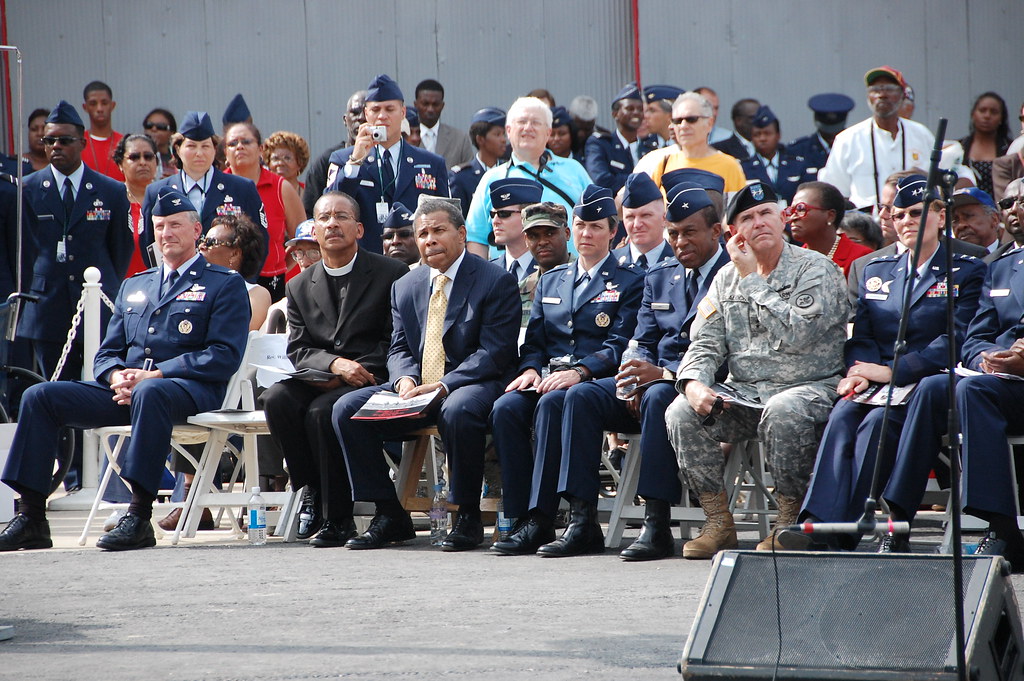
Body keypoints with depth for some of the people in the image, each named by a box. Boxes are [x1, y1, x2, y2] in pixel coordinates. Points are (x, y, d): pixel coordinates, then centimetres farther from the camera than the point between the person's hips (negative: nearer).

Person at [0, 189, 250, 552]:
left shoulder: (225, 285, 6)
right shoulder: (133, 287, 25)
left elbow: (224, 357, -7)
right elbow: (107, 353, 21)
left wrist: (154, 375, -16)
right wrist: (116, 376, -6)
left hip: (189, 389, -6)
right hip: (125, 391, 6)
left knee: (150, 393, -42)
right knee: (39, 396, -12)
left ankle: (139, 517, -42)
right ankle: (31, 519, -15)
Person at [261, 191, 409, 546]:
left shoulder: (392, 274, 4)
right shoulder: (300, 287, 17)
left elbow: (397, 343, -2)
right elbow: (298, 350, 7)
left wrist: (355, 373, -16)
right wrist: (335, 364, -15)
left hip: (370, 382, -4)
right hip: (320, 382, 4)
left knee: (322, 410, -33)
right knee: (277, 398, -27)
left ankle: (337, 518, -21)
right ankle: (311, 489, -13)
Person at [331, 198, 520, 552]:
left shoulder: (496, 281, -4)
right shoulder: (405, 287, 15)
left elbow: (494, 352, -12)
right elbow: (399, 348, 14)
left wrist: (444, 386, -23)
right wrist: (405, 379, -11)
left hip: (475, 384, -6)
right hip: (416, 390, 6)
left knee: (458, 410, -40)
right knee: (346, 409, -13)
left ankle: (468, 516, -23)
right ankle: (389, 515, -8)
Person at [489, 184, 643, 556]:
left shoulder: (630, 282, 8)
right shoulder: (550, 281, 25)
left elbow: (619, 345, -4)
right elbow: (534, 340, 19)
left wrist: (578, 372, -20)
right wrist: (531, 369, -5)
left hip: (596, 382, -5)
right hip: (548, 378, 5)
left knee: (551, 404, -37)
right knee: (506, 407, -28)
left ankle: (541, 516, -38)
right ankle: (524, 518, -29)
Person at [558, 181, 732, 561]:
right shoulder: (659, 277, 18)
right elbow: (643, 343, 16)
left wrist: (665, 375, -26)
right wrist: (636, 380, -8)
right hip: (654, 378, 7)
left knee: (660, 396, -38)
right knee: (581, 396, -16)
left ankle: (657, 524, -38)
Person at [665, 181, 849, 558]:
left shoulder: (817, 269, -4)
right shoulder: (727, 278, 14)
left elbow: (795, 335, -19)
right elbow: (706, 344, 9)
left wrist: (751, 278, -12)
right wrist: (693, 383, -15)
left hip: (808, 388, -5)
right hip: (742, 393, 5)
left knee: (782, 412, -39)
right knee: (681, 412, -21)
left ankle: (790, 520, -20)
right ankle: (719, 523, -11)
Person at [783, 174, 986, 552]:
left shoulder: (967, 272, 8)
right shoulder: (875, 271, 23)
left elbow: (957, 340, -6)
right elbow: (860, 335, 14)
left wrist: (892, 371, -16)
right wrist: (859, 371, -12)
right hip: (875, 386, 4)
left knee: (877, 421, -34)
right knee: (843, 415, -31)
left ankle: (846, 532, -40)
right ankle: (820, 523, -48)